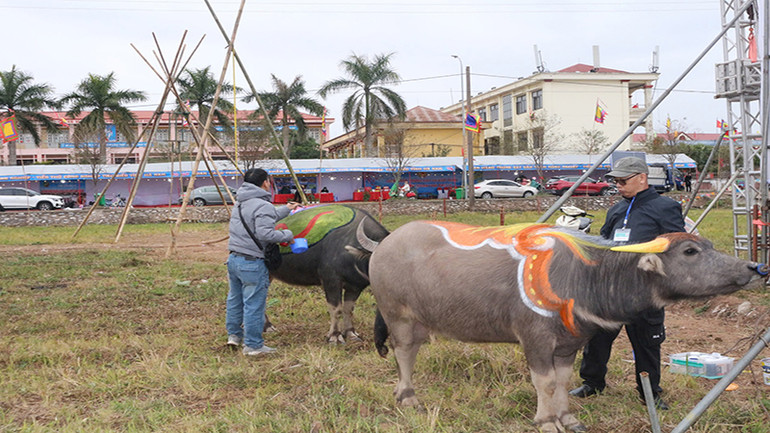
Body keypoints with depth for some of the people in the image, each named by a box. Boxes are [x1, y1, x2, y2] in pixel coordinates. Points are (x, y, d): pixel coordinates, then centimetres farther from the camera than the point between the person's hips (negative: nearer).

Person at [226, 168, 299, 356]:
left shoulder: (240, 203, 14)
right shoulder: (263, 206, -15)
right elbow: (265, 233, -25)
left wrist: (285, 210, 32)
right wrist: (287, 235, -11)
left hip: (233, 259, 9)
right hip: (252, 263, -9)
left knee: (235, 298, 22)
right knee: (254, 304, -1)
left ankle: (234, 335, 36)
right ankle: (253, 345, 6)